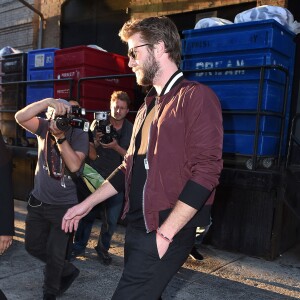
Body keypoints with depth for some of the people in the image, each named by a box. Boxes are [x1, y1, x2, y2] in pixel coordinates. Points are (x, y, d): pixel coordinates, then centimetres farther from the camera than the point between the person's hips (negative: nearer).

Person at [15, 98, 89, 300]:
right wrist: (48, 101, -34)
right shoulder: (45, 127, -6)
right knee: (33, 246, 17)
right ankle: (68, 270, 40)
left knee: (55, 254, 6)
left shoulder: (79, 135, -14)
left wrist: (60, 137, -30)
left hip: (64, 206, -4)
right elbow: (20, 117, -24)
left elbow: (75, 166, -26)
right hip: (38, 201, 5)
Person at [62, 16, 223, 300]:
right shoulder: (147, 108, 17)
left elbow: (206, 171, -18)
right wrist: (86, 204, 17)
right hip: (136, 224, 8)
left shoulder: (196, 96, -10)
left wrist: (165, 234, -18)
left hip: (167, 230, -8)